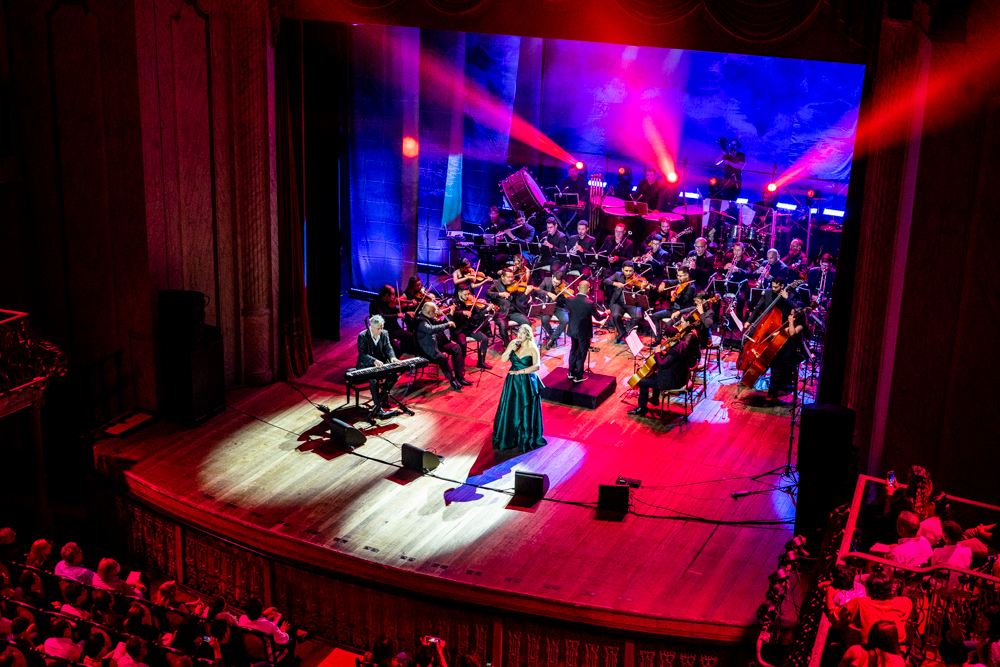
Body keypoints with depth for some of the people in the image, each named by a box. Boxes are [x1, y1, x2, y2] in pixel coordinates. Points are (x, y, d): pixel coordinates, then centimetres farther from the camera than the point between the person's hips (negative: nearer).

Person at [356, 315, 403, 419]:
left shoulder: (384, 334, 3)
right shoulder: (362, 336, -14)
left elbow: (388, 348, 3)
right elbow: (362, 354, -21)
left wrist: (392, 357, -21)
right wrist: (374, 361, -37)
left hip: (381, 364, 6)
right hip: (366, 366, -6)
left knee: (394, 374, -19)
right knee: (373, 379, -34)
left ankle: (382, 397, 2)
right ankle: (379, 409, -34)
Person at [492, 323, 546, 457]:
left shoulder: (532, 348, -12)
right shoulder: (513, 343, -1)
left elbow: (536, 366, -23)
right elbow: (503, 359, -5)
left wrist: (520, 372, -26)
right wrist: (511, 349, -21)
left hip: (526, 383, -4)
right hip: (512, 381, 4)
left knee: (525, 411, 5)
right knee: (510, 409, 13)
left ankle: (525, 438, 19)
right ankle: (509, 436, 31)